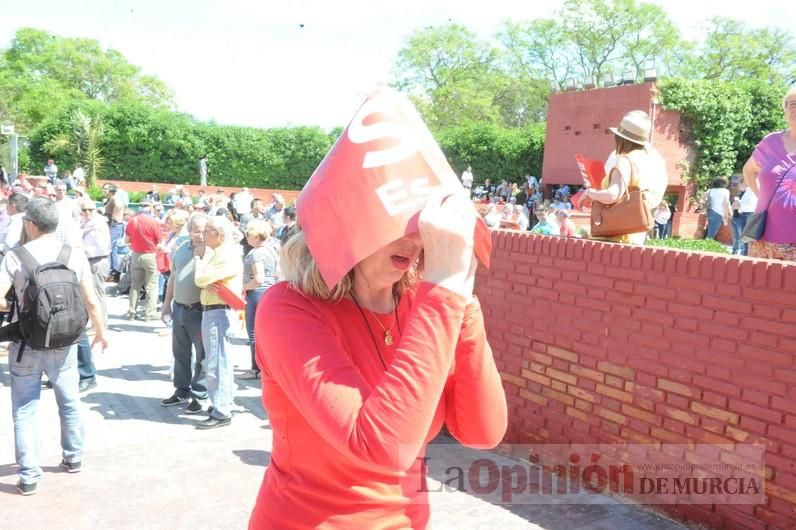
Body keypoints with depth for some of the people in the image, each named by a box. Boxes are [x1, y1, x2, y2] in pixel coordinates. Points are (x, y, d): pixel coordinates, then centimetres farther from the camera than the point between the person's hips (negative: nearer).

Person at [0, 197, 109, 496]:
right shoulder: (75, 256, -5)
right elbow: (91, 301, -3)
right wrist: (101, 332, 12)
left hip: (27, 345, -2)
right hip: (64, 343, 2)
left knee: (24, 409, 9)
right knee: (69, 402, 20)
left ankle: (29, 476, 12)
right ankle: (73, 458, 35)